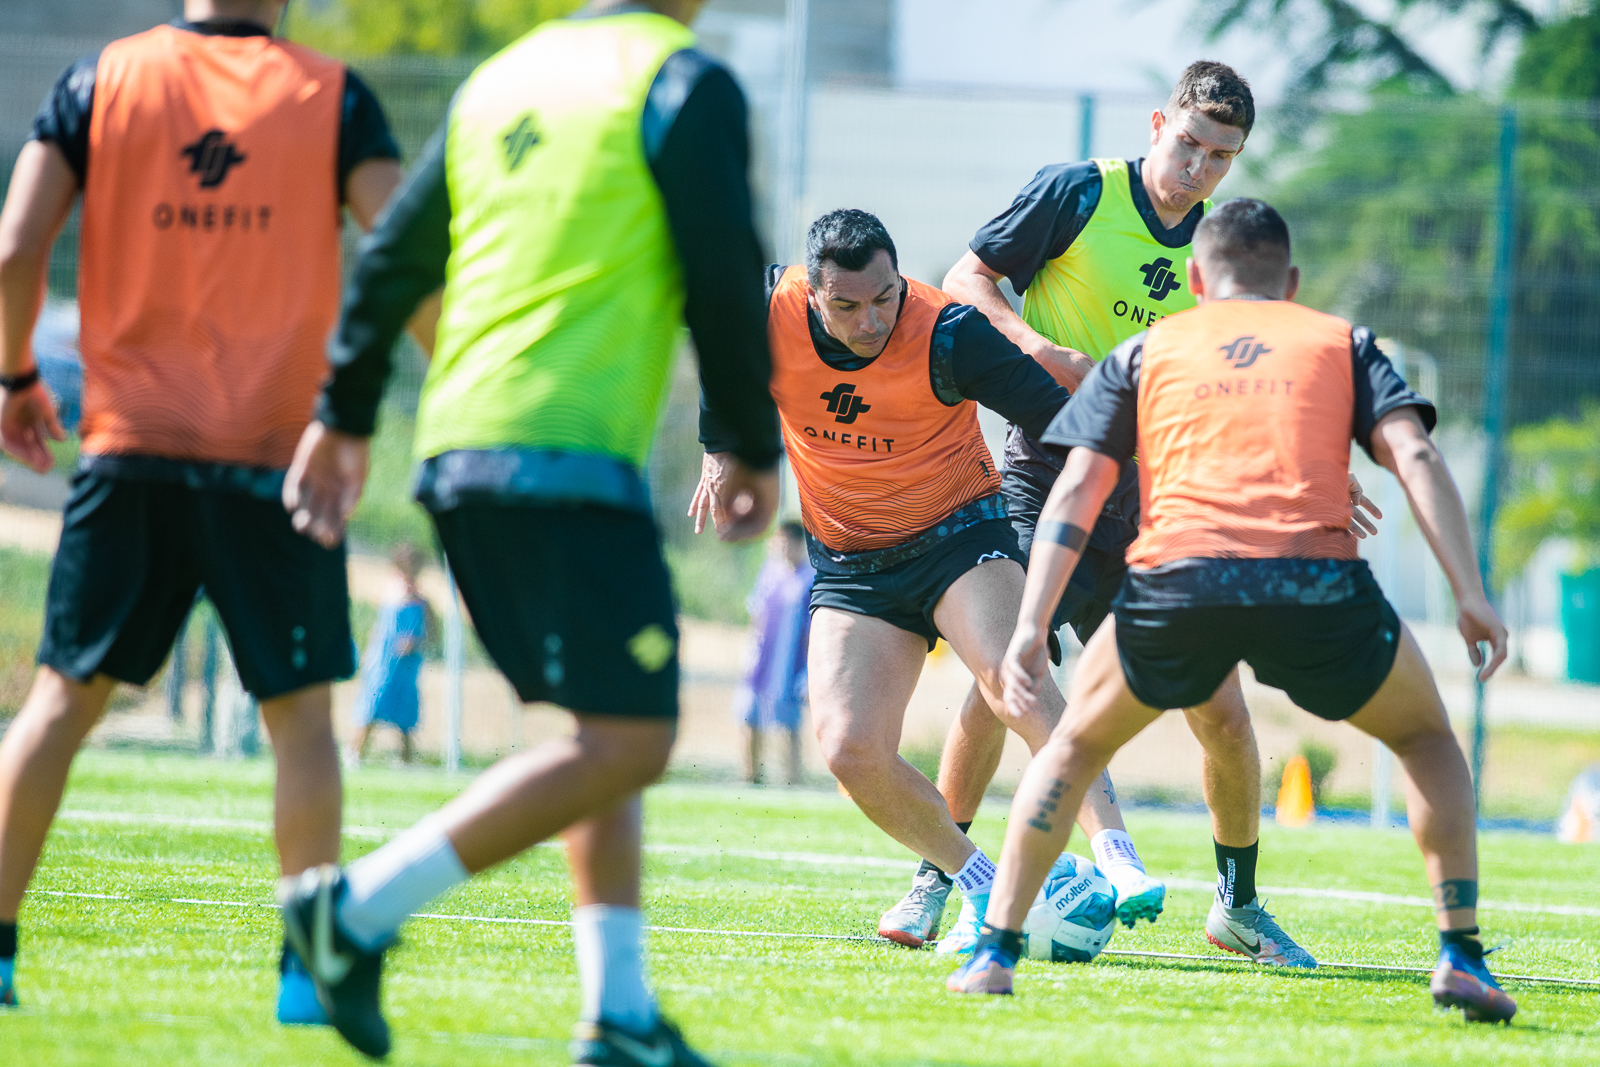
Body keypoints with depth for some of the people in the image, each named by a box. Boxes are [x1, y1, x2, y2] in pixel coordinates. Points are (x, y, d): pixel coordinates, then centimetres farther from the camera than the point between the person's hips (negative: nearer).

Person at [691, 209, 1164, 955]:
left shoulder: (948, 335, -22)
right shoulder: (768, 313, -13)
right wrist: (722, 454, 13)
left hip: (959, 535, -4)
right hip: (848, 563, 4)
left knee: (1010, 679, -32)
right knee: (850, 750, -13)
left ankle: (1118, 859, -38)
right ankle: (985, 889, 5)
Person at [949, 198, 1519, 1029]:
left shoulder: (1145, 351, 27)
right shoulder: (1344, 343, 26)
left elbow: (1075, 489, 15)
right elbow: (1415, 457, 9)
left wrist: (1031, 625, 9)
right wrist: (1470, 594, 3)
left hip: (1175, 582, 0)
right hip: (1317, 585, 0)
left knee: (1077, 744, 27)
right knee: (1426, 737, 26)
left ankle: (994, 951, 16)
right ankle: (1460, 954, 11)